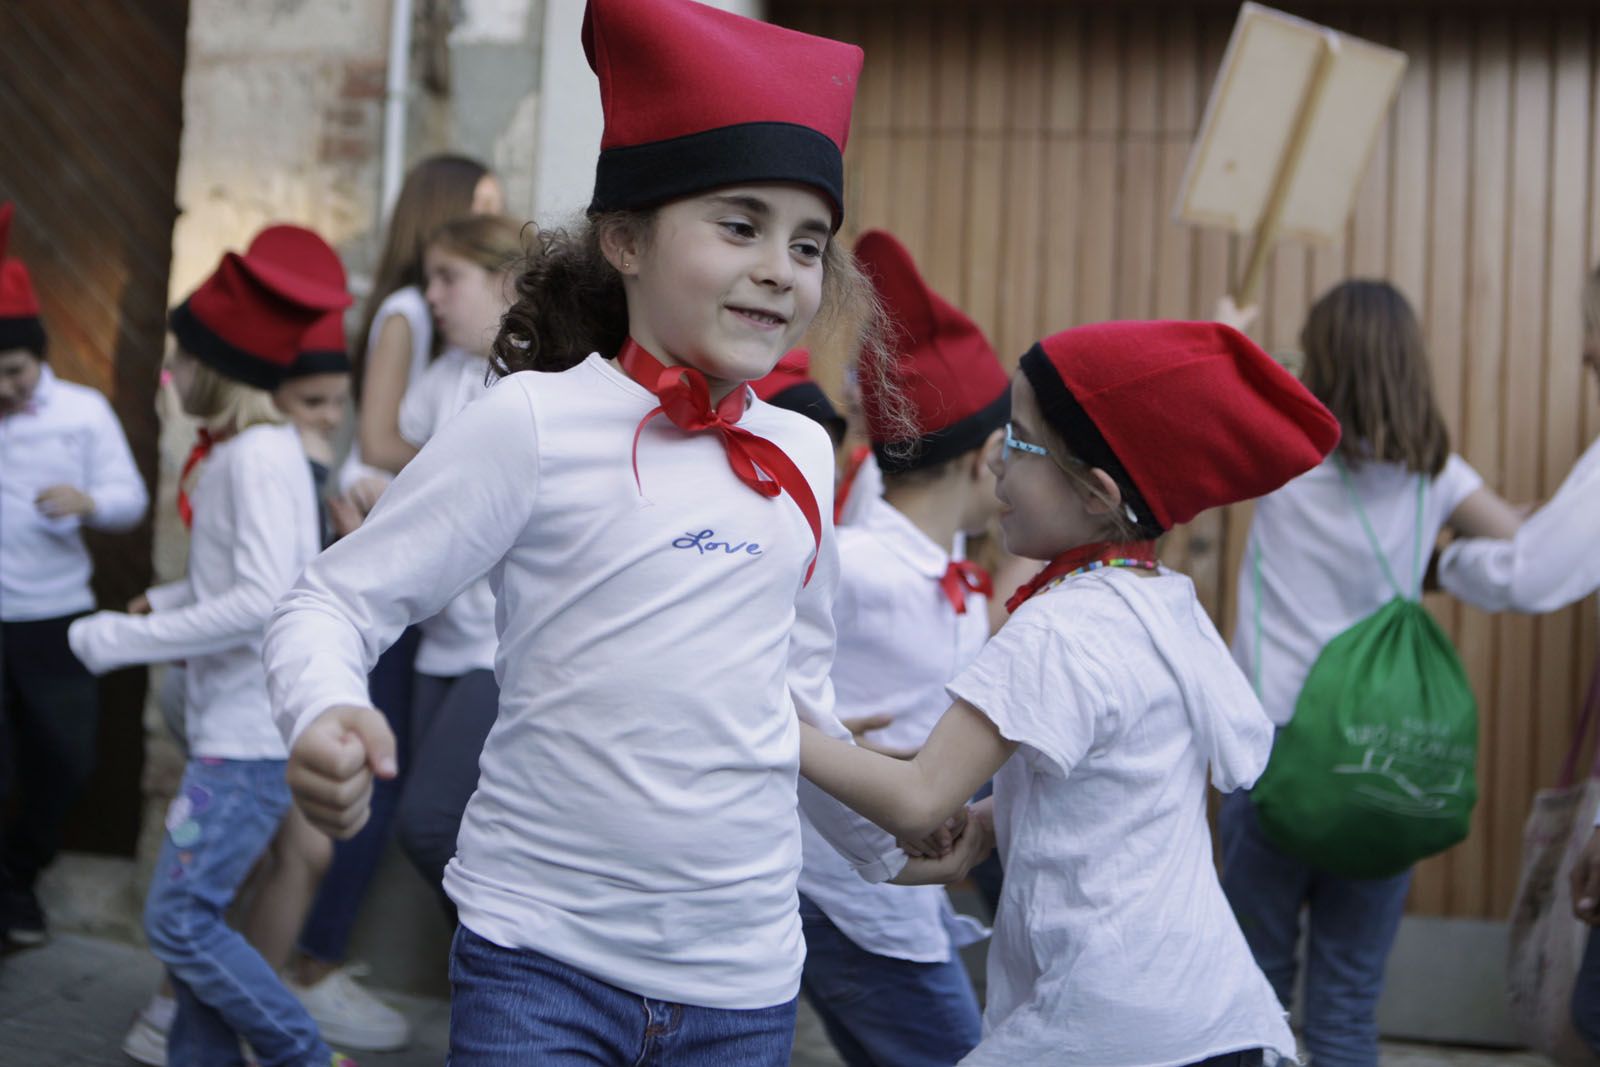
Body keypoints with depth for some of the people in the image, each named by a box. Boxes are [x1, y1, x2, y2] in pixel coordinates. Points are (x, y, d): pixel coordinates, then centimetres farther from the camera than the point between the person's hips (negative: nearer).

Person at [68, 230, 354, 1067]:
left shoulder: (261, 455, -17)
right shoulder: (235, 449, 12)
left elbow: (263, 601, -25)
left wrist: (120, 640, -20)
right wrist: (161, 605, 2)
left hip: (252, 736, -9)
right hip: (226, 724, 9)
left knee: (180, 919, -8)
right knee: (190, 917, 14)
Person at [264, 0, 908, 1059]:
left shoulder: (803, 455, 7)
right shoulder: (538, 420, -9)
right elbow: (333, 603, -8)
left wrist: (893, 846, 25)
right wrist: (326, 719, -27)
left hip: (745, 977, 5)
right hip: (542, 960, -5)